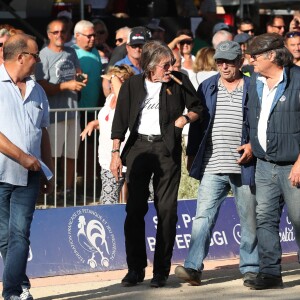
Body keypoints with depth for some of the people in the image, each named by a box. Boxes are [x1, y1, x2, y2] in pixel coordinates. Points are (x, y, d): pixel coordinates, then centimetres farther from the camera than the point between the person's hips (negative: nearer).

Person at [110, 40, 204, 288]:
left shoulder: (179, 81, 3)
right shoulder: (132, 85, 4)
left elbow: (198, 107, 14)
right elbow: (121, 119, 6)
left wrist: (186, 118, -7)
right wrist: (116, 151, 1)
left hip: (167, 150, -1)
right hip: (139, 148, 1)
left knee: (167, 210, -2)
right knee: (135, 209, 0)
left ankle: (161, 270, 5)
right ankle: (136, 268, 9)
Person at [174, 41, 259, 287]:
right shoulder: (207, 87, 10)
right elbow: (197, 123, 14)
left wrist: (253, 146, -10)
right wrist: (192, 155, 12)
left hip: (244, 166, -1)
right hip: (212, 167, 1)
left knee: (249, 220, 7)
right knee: (203, 216, -9)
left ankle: (250, 269, 18)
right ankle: (193, 268, -14)